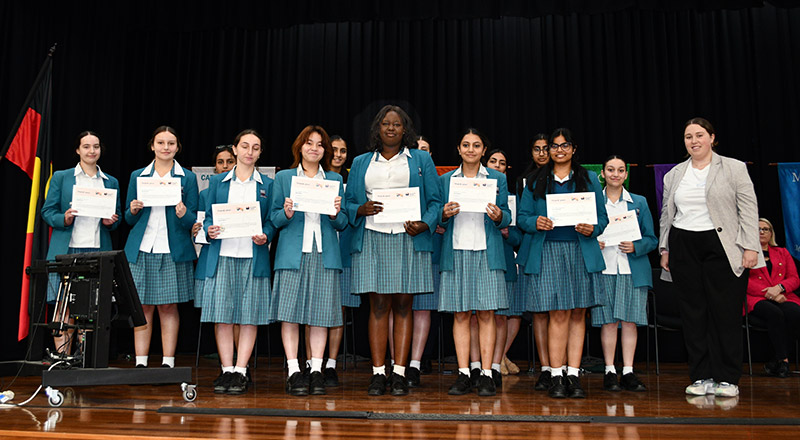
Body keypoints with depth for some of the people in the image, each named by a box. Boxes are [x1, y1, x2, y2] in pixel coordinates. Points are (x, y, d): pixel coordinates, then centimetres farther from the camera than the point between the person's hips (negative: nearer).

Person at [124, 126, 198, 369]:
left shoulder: (187, 178, 6)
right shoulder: (137, 176, 12)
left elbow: (193, 220, 4)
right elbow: (129, 218, 14)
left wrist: (183, 214, -18)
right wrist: (133, 210, -8)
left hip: (173, 250, -1)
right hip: (142, 249, 2)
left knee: (169, 306, 1)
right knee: (143, 306, 3)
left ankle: (168, 362, 9)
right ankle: (140, 362, 10)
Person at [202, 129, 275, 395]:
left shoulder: (267, 185, 11)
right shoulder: (217, 182, 13)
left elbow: (272, 221, 8)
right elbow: (208, 216, 12)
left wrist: (265, 237, -12)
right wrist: (210, 231, -9)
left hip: (253, 256, -1)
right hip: (222, 255, 1)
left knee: (250, 315, -2)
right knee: (222, 315, -1)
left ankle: (240, 372, 6)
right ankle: (226, 370, 9)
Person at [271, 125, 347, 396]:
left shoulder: (335, 179, 13)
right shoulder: (283, 177, 10)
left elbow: (343, 224, 10)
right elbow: (274, 218, 7)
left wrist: (336, 214, -11)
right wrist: (287, 214, -14)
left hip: (325, 253, 1)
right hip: (293, 252, -1)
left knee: (320, 313, 2)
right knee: (290, 312, -4)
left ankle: (317, 371, 9)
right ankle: (293, 371, 3)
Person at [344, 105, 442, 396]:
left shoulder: (421, 160, 13)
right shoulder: (361, 163, 17)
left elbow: (435, 200, 7)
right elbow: (348, 203, 14)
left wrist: (424, 224, -11)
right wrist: (362, 210, -8)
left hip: (408, 240, -1)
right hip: (372, 240, 1)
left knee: (403, 306, 0)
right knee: (378, 306, -1)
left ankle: (399, 373, 4)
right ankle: (378, 373, 4)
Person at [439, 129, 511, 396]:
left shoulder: (497, 179, 10)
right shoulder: (446, 180, 13)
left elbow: (506, 219, 7)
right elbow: (440, 221, 12)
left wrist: (498, 217, -15)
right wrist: (444, 215, -10)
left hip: (486, 252, -1)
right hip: (456, 252, 1)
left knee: (486, 314, -3)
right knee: (460, 315, 1)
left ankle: (486, 374, 2)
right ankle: (463, 374, 5)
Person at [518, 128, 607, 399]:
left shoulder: (589, 179, 13)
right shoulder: (536, 181, 12)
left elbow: (602, 217, 11)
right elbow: (522, 217, 9)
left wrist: (592, 229, -10)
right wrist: (535, 223, -12)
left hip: (581, 252, 1)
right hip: (548, 252, -1)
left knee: (577, 313, 1)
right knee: (559, 314, -6)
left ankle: (573, 376, 8)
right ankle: (556, 376, 2)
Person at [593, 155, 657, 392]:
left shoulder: (639, 202, 11)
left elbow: (651, 239, 9)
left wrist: (635, 247, -10)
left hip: (633, 268, 1)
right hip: (603, 267, -1)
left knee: (630, 320, 0)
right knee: (608, 321, -2)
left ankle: (628, 372, 6)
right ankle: (609, 371, 6)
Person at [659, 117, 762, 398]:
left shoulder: (735, 168, 4)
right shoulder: (674, 175, 14)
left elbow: (749, 210, -1)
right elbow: (667, 214, 17)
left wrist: (750, 247, -9)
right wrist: (664, 249, 11)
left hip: (722, 248, -3)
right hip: (683, 248, 3)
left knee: (725, 313, -2)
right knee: (693, 314, 3)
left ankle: (727, 379, 8)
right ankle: (701, 377, 10)